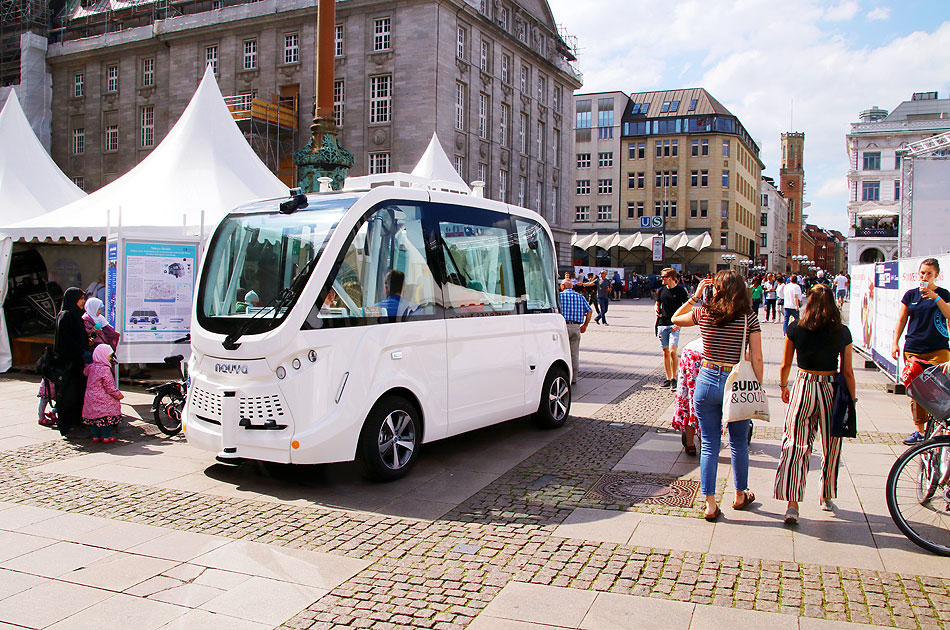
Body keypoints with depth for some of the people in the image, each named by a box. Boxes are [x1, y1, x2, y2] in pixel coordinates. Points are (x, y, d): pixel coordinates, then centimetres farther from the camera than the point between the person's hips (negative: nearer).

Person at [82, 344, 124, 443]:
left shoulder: (91, 367, 2)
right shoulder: (105, 369, -19)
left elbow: (85, 372, 28)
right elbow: (109, 387, -18)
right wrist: (118, 395, -9)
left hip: (91, 398, 8)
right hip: (103, 399, -7)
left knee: (94, 416, 15)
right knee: (106, 417, 2)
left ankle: (96, 436, 22)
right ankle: (106, 437, 6)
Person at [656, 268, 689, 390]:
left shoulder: (681, 291, -4)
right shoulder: (661, 290, 9)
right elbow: (657, 304, 24)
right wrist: (656, 309, 0)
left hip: (674, 325, -5)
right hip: (662, 324, 5)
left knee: (672, 351, -15)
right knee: (665, 352, 8)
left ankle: (674, 379, -5)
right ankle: (668, 379, 16)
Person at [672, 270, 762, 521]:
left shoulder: (703, 313, -4)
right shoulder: (749, 318, -7)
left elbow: (676, 319, 16)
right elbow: (756, 358, -8)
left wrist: (695, 296, 15)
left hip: (707, 380, 0)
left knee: (709, 444, 8)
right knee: (739, 443, 17)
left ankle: (710, 504, 10)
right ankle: (741, 495, 35)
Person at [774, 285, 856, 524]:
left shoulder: (795, 329, -5)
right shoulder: (842, 332, -5)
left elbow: (785, 365, 4)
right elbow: (848, 372, -2)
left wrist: (783, 386, 21)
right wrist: (852, 399, 9)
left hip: (803, 387, -1)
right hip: (832, 390, 1)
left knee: (796, 445, 1)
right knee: (830, 446, 17)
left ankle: (792, 503, -8)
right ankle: (827, 497, 31)